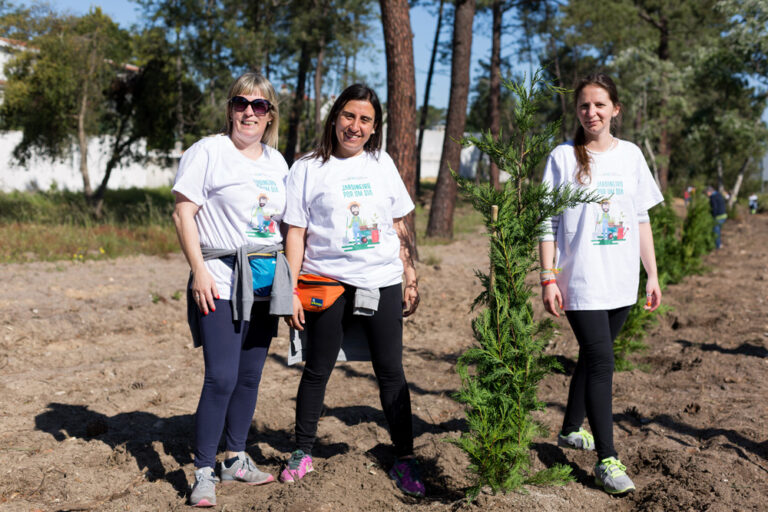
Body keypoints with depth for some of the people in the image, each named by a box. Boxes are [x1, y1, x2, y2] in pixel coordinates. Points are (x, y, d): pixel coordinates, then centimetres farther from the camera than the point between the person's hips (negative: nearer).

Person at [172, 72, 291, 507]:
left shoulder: (277, 162, 15)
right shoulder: (208, 152, -4)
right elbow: (183, 214, -7)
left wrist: (288, 281, 16)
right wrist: (199, 270, -14)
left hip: (265, 282, 6)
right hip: (222, 280, -6)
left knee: (250, 376, 11)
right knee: (222, 377, -11)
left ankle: (236, 459, 26)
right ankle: (204, 472, 1)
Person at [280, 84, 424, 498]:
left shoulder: (382, 164, 10)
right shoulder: (307, 169, 1)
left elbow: (400, 228, 15)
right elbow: (295, 234, -1)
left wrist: (411, 280, 11)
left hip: (382, 282, 2)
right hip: (327, 283, -2)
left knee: (391, 371, 4)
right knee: (316, 370, 7)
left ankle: (404, 460, 15)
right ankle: (302, 452, 24)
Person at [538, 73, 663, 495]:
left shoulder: (630, 155, 8)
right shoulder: (563, 158, -3)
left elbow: (641, 219, 11)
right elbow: (548, 224, -4)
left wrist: (652, 275, 9)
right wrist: (548, 278, -10)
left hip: (621, 282, 4)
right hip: (580, 281, -4)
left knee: (592, 357, 15)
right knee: (602, 362, -10)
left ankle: (571, 430, 33)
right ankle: (606, 459, -3)